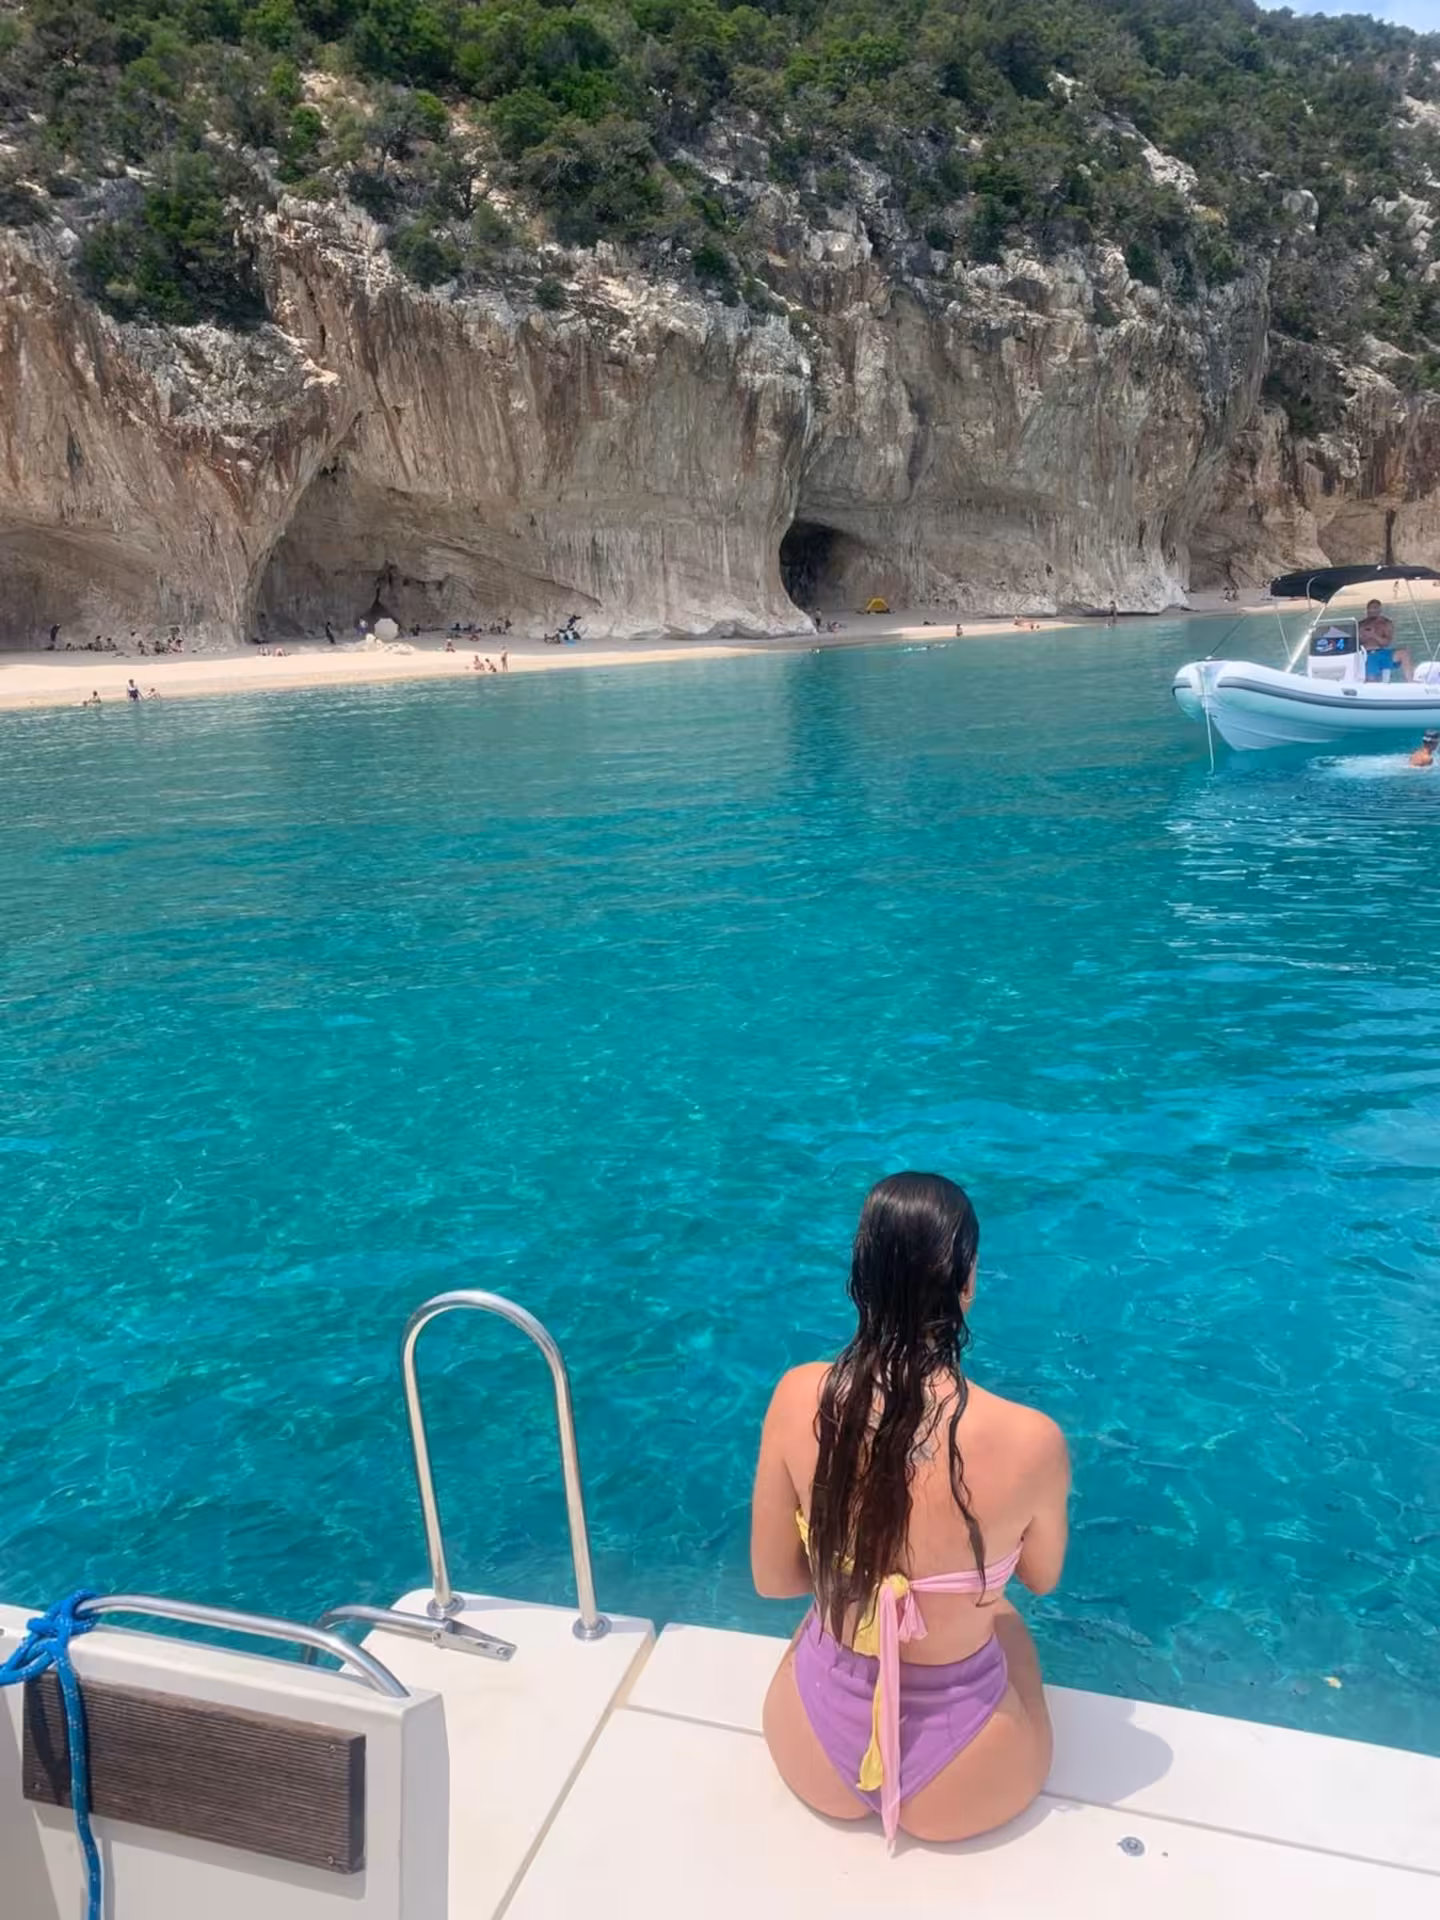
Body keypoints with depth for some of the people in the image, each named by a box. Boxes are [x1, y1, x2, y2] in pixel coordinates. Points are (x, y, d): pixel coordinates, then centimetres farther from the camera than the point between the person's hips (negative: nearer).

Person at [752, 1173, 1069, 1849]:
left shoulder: (799, 1398, -21)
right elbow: (1041, 1577, -4)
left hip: (813, 1755, 1)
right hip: (962, 1789, -1)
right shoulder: (1030, 1440, -27)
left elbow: (773, 1580, -6)